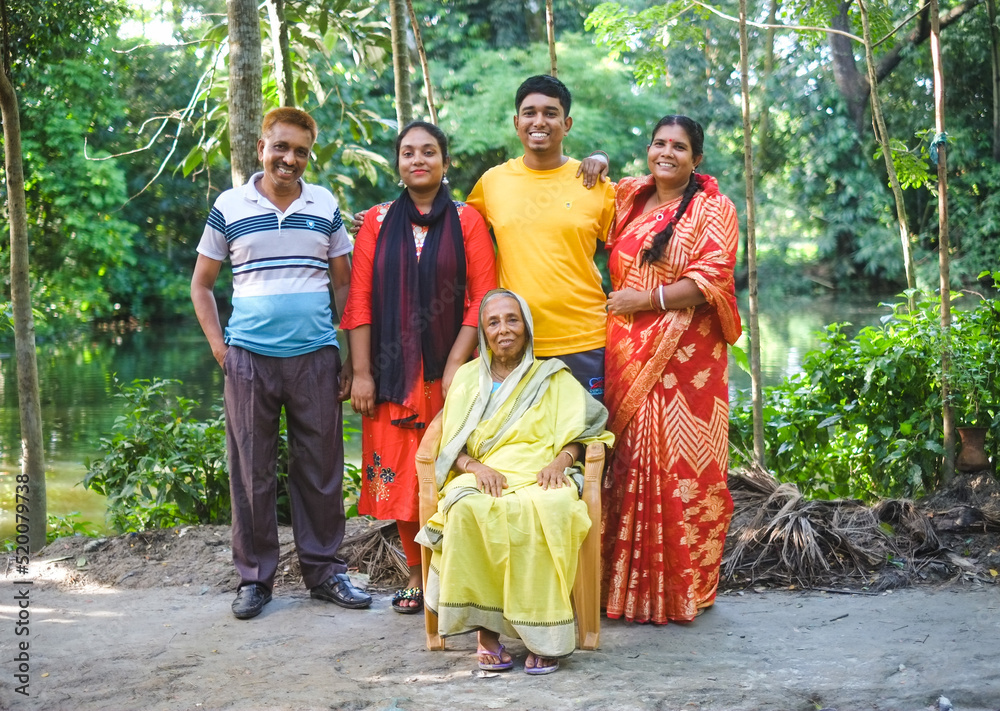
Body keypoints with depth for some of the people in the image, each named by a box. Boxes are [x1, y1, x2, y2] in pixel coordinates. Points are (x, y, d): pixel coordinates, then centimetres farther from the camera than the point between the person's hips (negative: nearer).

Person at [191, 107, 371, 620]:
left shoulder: (325, 207, 8)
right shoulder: (229, 208, 4)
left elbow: (344, 284, 12)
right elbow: (201, 284, 12)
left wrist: (349, 358, 5)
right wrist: (219, 348, 1)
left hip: (316, 357, 1)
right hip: (249, 359, -1)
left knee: (321, 468, 5)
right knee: (251, 471, 4)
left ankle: (323, 569, 18)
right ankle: (254, 577, 15)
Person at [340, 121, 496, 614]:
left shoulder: (467, 221, 4)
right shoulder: (377, 223, 8)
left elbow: (482, 298, -2)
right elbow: (359, 301, 4)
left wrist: (456, 366, -11)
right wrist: (361, 373, -3)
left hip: (450, 372, -2)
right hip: (393, 373, 2)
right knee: (400, 474, 3)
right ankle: (416, 574, 15)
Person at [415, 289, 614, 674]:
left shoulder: (553, 378, 20)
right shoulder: (467, 377, 22)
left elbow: (578, 432, 9)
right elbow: (452, 446, 13)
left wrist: (560, 461, -12)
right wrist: (477, 467, -9)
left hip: (538, 478, -1)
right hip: (481, 478, 1)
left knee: (548, 509, -38)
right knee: (468, 509, -36)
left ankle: (544, 635, -33)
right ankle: (486, 628, -30)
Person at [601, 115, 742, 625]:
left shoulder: (712, 209, 2)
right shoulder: (627, 196, 15)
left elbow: (710, 280, -10)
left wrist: (644, 299, -11)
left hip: (685, 355, -4)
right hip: (628, 354, 4)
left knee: (683, 465, -5)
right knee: (628, 462, 2)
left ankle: (683, 588, 5)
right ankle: (629, 584, 10)